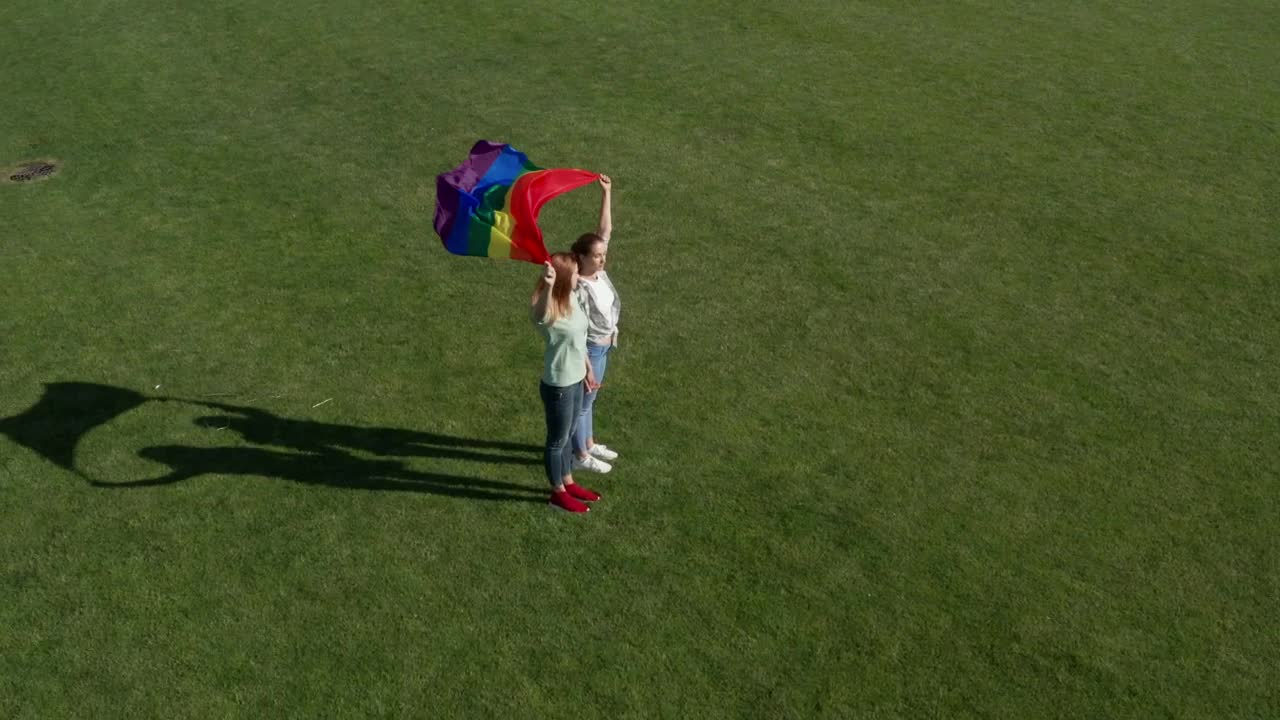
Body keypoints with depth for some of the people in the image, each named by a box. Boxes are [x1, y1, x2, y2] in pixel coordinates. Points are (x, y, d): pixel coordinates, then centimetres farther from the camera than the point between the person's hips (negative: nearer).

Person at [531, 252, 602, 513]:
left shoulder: (571, 298, -2)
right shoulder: (548, 309, -28)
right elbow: (540, 316, -55)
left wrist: (588, 368, 22)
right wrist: (548, 286, -74)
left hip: (575, 379, 8)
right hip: (558, 385, -8)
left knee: (567, 436, 25)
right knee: (557, 440, 12)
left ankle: (568, 482, 44)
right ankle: (558, 493, 31)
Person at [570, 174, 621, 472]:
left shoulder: (598, 271, -7)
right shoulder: (578, 289, -29)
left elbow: (605, 229, -5)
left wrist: (607, 193, -11)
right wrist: (587, 367, -27)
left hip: (603, 346, 8)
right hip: (589, 350, -8)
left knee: (589, 399, 24)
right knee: (583, 401, 10)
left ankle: (589, 444, 42)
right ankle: (581, 456, 26)